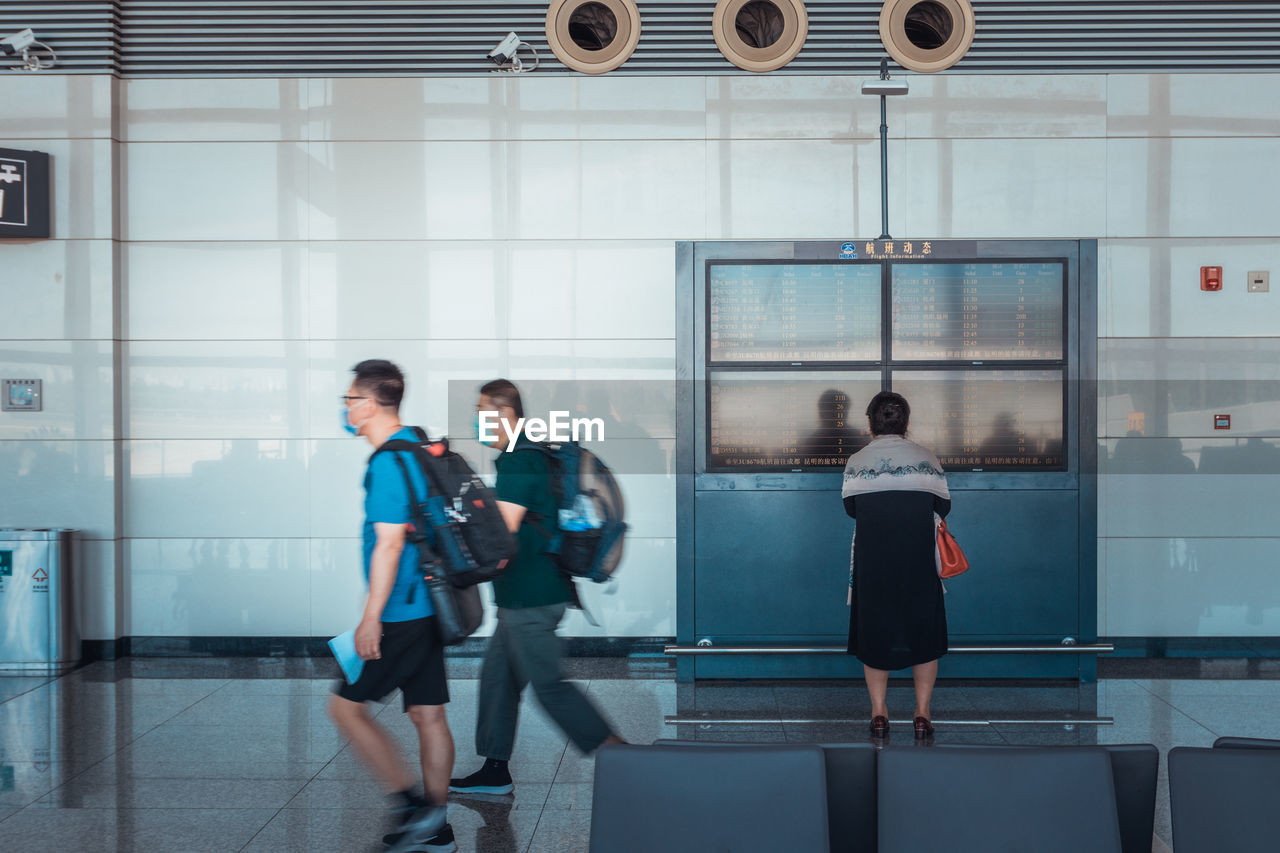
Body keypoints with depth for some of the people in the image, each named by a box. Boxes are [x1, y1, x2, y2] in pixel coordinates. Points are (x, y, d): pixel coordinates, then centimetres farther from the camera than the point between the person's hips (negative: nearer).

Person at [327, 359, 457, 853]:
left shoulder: (388, 463, -17)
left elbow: (389, 543, -22)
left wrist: (372, 618, -19)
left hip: (400, 614, -9)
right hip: (428, 608, 9)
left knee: (346, 707, 1)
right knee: (428, 715, 11)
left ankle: (412, 806, 0)